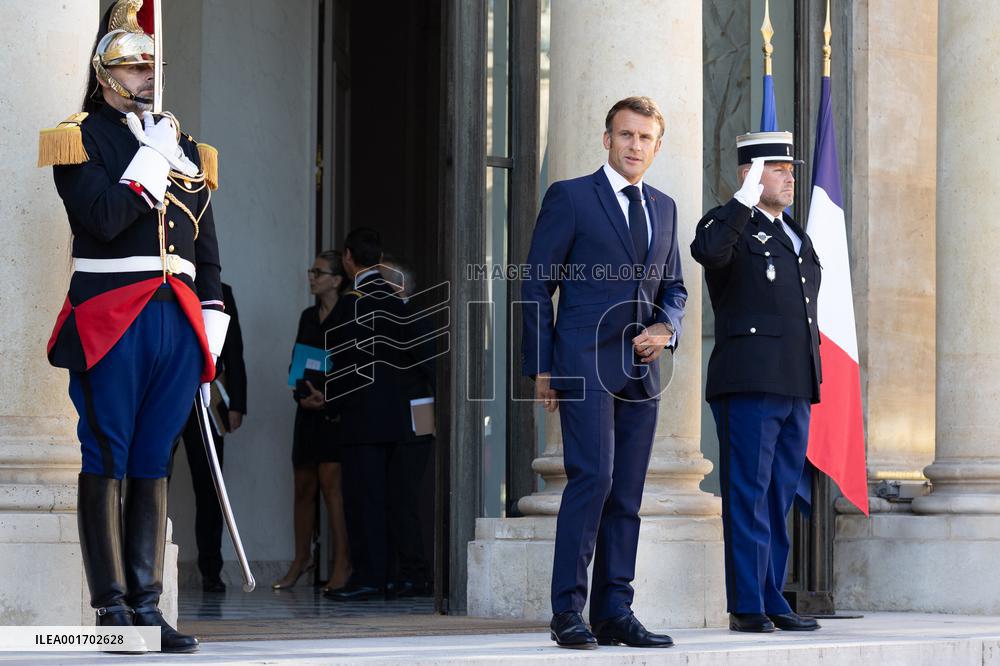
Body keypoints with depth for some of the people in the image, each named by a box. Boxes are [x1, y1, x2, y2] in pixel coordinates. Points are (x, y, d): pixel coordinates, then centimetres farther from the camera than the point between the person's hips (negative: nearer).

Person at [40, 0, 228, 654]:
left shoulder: (187, 149, 19)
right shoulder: (82, 139, 2)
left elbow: (207, 247, 19)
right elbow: (104, 218, -14)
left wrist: (211, 326, 11)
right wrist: (153, 158, -10)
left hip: (178, 322, 5)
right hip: (111, 321, -5)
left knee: (155, 464, 5)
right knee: (107, 463, -3)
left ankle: (147, 604, 6)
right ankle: (113, 606, -2)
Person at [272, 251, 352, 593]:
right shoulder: (308, 316, 15)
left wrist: (329, 397, -18)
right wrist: (304, 395, -5)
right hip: (308, 410, 6)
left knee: (331, 481, -14)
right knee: (304, 485, 8)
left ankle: (342, 562, -13)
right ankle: (301, 559, 16)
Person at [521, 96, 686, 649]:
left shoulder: (663, 208, 17)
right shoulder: (569, 198, 1)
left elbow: (673, 287, 25)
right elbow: (537, 286, 0)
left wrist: (666, 327, 2)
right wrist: (541, 368, -5)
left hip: (641, 370, 6)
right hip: (585, 364, -6)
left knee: (627, 494, 5)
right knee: (592, 476, -16)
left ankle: (614, 613, 8)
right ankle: (568, 611, -13)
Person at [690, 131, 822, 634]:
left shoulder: (795, 234, 22)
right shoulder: (731, 225, -2)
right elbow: (706, 250, -28)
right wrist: (745, 200, -24)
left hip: (795, 386, 8)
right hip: (748, 384, -8)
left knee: (779, 500, 9)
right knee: (749, 498, -8)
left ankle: (772, 601, 13)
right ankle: (746, 606, -7)